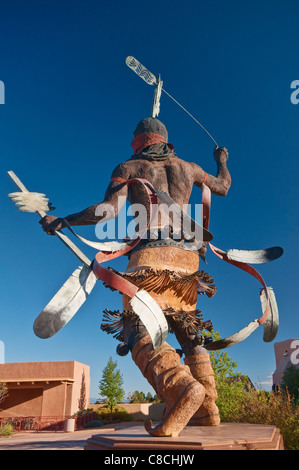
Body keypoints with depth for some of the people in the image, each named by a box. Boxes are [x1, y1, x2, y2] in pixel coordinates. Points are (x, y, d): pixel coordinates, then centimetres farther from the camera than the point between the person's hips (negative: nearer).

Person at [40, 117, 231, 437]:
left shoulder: (129, 168, 8)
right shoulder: (187, 168, 20)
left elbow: (109, 209, -7)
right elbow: (223, 187, 35)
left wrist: (60, 221, 1)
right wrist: (222, 161, 55)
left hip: (151, 254, -5)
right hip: (186, 257, 6)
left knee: (139, 331, -13)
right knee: (190, 333, 14)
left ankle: (182, 387, -37)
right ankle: (207, 410, 14)